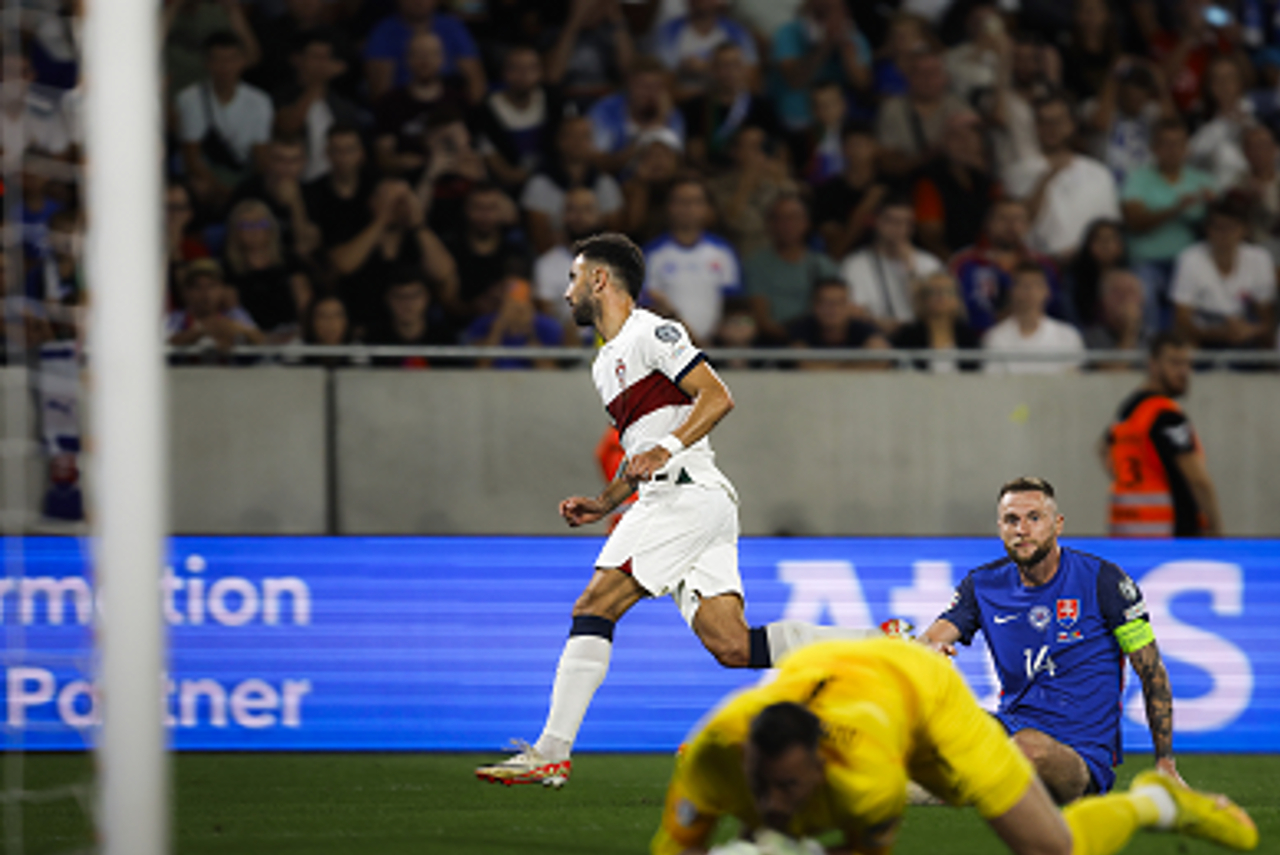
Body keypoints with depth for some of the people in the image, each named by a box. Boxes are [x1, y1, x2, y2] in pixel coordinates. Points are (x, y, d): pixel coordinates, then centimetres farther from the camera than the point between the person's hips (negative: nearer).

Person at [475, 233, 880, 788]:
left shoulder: (650, 333, -3)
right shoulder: (606, 363, 26)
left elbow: (717, 398, -12)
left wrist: (667, 449, -22)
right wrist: (602, 505, 21)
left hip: (690, 493, -9)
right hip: (668, 502, 9)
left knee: (593, 608, -12)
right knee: (731, 645, -4)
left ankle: (550, 754, -15)